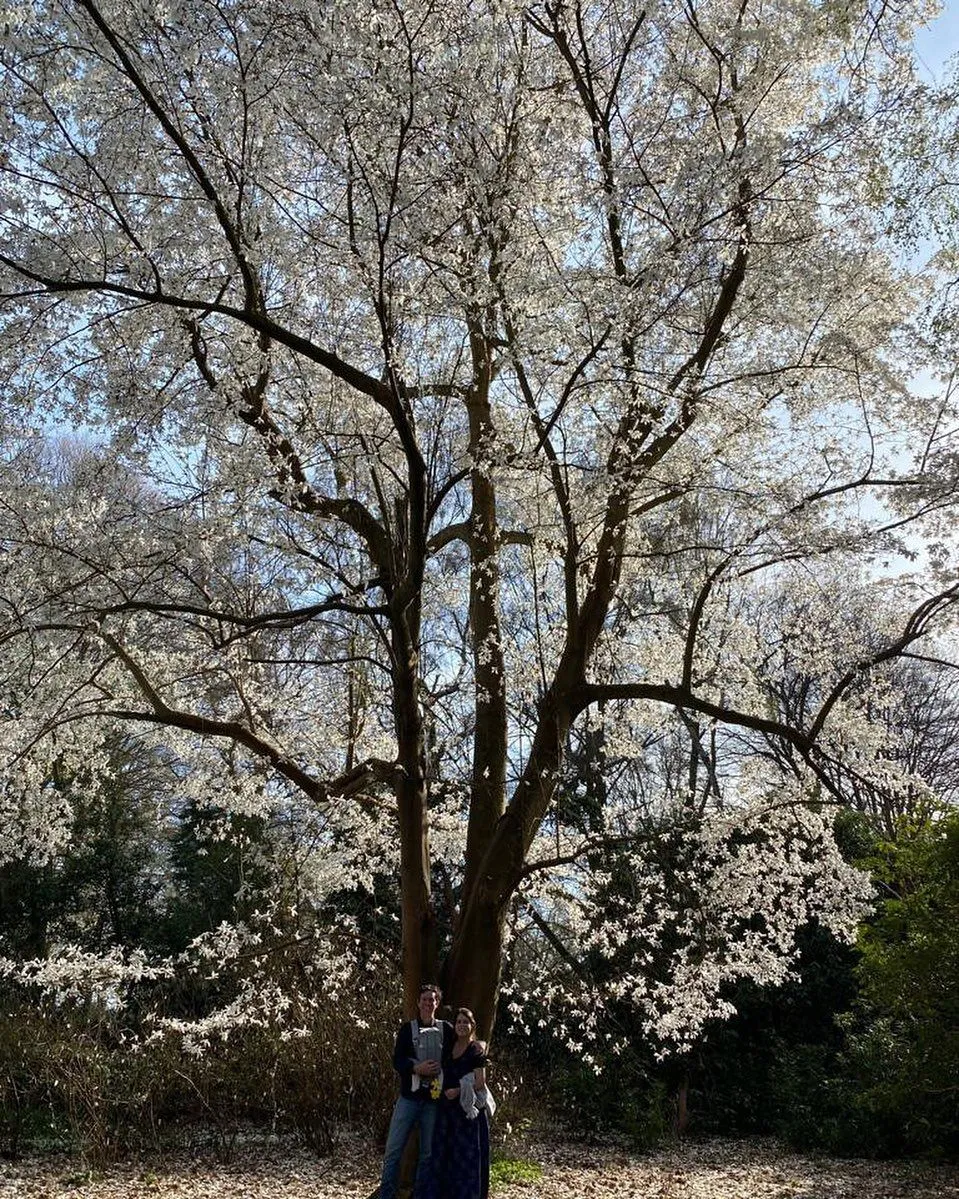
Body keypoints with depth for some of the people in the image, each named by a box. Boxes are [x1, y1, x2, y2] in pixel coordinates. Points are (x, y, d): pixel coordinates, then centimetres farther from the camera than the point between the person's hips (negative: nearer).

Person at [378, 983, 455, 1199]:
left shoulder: (446, 1029, 4)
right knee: (393, 1149, -3)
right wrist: (416, 1068, -20)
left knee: (428, 1153, 9)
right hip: (409, 1096, -1)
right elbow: (397, 1060, -3)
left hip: (434, 1099, 1)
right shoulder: (408, 1028, 3)